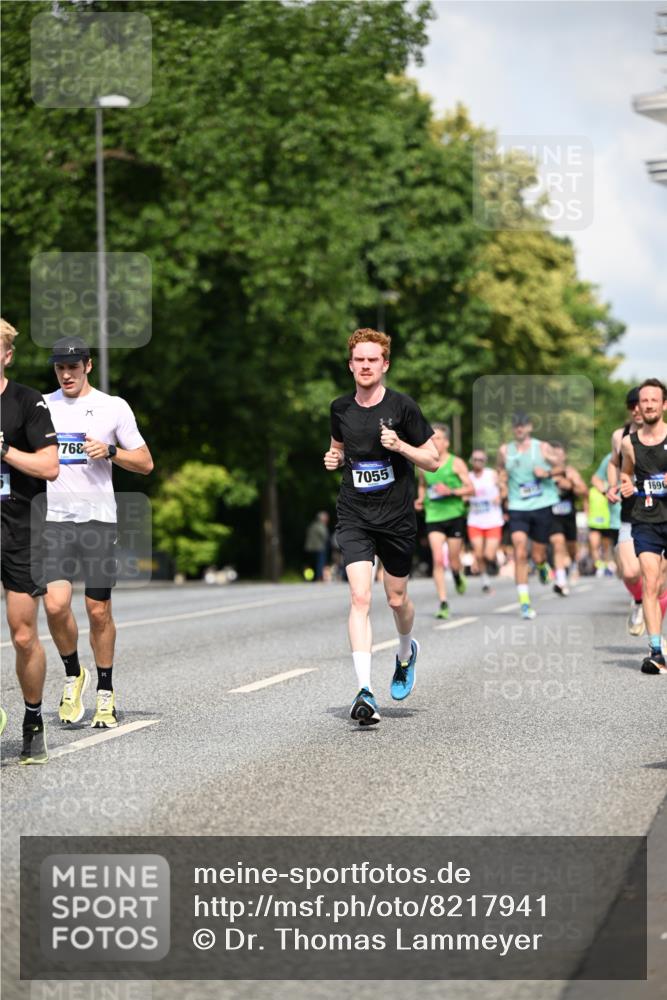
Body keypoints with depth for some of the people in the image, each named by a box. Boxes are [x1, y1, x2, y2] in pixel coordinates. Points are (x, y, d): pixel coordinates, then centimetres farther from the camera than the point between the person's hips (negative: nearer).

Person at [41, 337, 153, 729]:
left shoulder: (113, 407, 3)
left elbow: (145, 463, 5)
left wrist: (110, 451, -11)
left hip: (99, 519, -1)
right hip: (54, 519, 1)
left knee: (99, 610, 2)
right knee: (56, 604, -14)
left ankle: (106, 694, 16)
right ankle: (73, 675, 11)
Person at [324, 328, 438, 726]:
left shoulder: (402, 406, -7)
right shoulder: (341, 408, 4)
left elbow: (433, 460, -4)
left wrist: (400, 445, -20)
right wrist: (334, 458, 1)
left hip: (397, 518, -1)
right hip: (354, 517, 1)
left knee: (396, 599, 12)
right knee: (360, 597, -14)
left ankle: (406, 652, 47)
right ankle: (365, 691, -19)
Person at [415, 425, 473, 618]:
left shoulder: (456, 463, -3)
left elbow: (470, 489, -4)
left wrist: (451, 492, -19)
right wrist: (421, 499, 5)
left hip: (454, 515, -1)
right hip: (433, 517, 1)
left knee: (453, 561, 6)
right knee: (438, 560, -14)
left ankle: (458, 575, 44)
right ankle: (443, 603, -12)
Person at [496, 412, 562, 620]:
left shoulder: (543, 448, 1)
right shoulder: (505, 451, 6)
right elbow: (501, 470, 23)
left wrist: (547, 473, -12)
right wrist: (503, 487, 7)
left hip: (542, 506, 0)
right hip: (518, 508, 0)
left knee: (538, 555, 5)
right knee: (520, 552, -15)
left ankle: (542, 565, 45)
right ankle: (524, 601, -13)